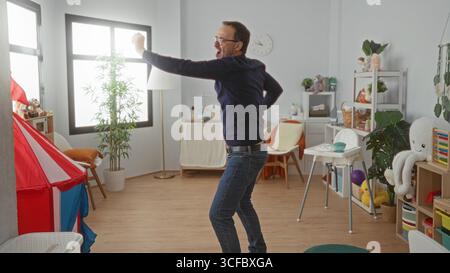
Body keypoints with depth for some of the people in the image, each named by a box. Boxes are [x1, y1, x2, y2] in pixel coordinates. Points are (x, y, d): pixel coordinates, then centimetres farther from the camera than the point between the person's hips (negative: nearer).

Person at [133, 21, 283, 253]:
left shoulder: (230, 66, -19)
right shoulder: (255, 67, 7)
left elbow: (183, 67, -20)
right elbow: (276, 89, 25)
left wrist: (143, 52, -10)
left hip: (244, 154, -10)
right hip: (253, 150, 10)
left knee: (219, 214, -4)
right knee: (242, 203, 25)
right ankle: (258, 250, 39)